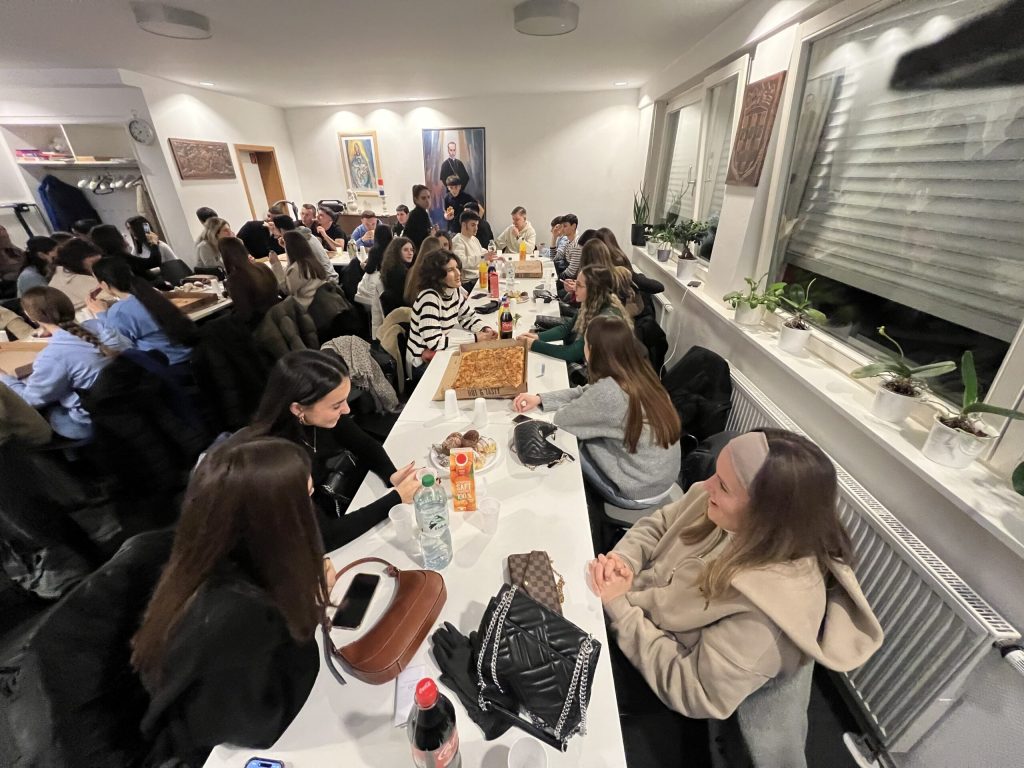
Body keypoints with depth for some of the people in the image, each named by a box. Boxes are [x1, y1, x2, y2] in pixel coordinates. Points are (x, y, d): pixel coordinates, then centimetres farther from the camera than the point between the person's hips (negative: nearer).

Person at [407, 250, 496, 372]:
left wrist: (485, 329, -12)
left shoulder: (455, 290, -2)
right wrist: (475, 338, -26)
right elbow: (434, 342, -30)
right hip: (424, 363, -7)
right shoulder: (429, 298, -26)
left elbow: (468, 317, 10)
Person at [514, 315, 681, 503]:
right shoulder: (638, 374, -7)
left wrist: (571, 407, 6)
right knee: (581, 436, 16)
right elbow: (586, 393, 5)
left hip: (640, 490, -7)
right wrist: (540, 398, 1)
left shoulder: (608, 392, -31)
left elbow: (562, 419, -15)